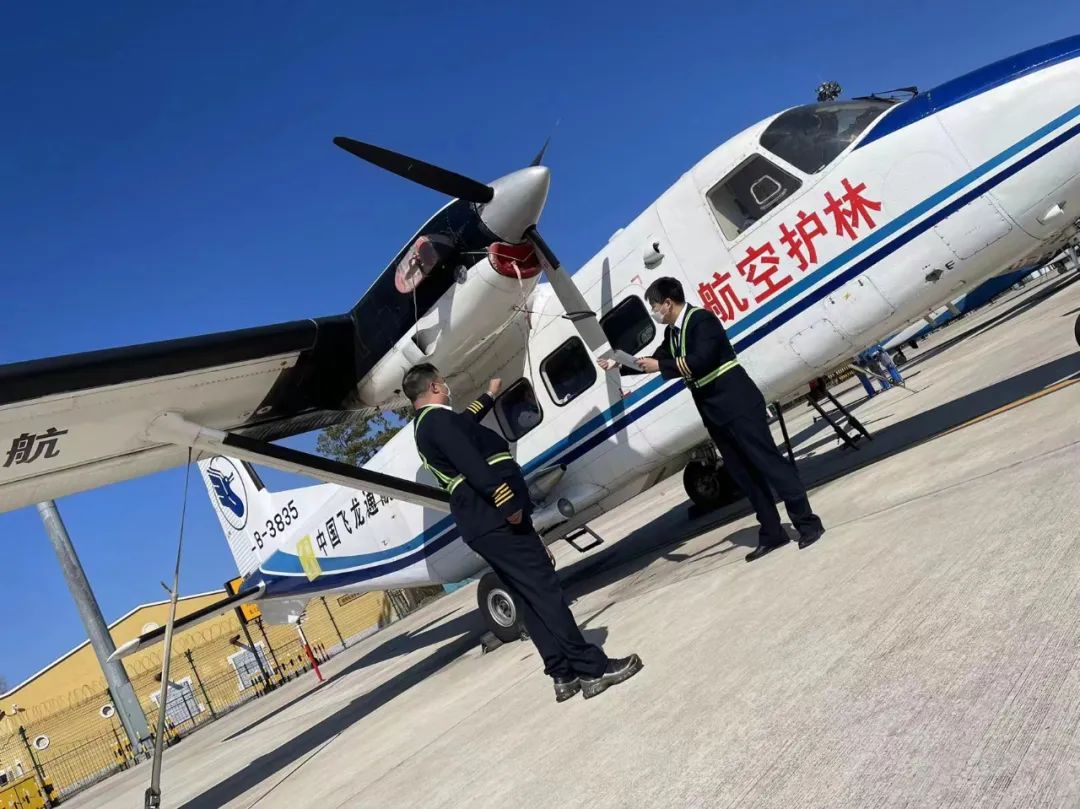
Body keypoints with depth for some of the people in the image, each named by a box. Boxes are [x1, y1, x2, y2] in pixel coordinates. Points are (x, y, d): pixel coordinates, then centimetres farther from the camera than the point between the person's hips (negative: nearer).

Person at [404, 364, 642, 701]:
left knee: (529, 597, 10)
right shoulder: (438, 419, -14)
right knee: (544, 589, -9)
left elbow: (464, 424, 42)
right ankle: (593, 668, -6)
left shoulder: (426, 425, 20)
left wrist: (489, 395, 54)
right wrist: (508, 504, -24)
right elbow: (474, 467, -26)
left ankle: (564, 674, 12)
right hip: (494, 519, -11)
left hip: (482, 523, 11)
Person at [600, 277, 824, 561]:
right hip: (715, 413, 9)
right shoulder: (671, 332, 13)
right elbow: (656, 361, 27)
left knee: (768, 461, -6)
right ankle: (771, 533, 15)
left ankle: (808, 522, 2)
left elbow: (700, 362, -26)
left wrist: (661, 366, -17)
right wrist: (618, 364, 23)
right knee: (743, 474, 9)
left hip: (738, 404, -9)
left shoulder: (702, 319, -14)